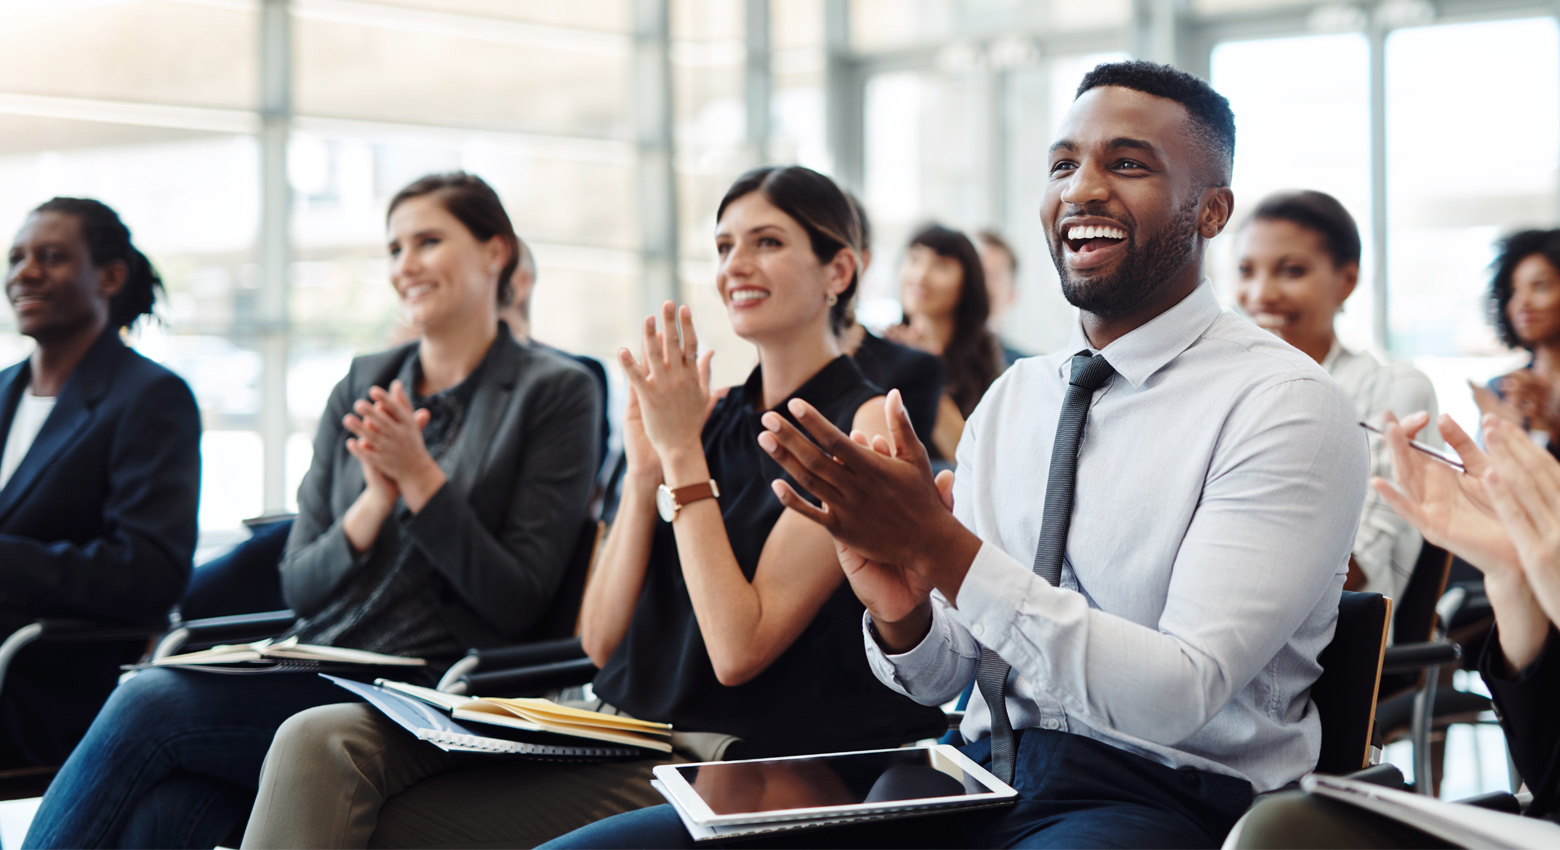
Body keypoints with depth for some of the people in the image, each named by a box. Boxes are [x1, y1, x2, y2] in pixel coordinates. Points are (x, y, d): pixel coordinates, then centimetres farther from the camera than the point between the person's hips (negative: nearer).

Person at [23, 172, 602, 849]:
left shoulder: (555, 392, 1)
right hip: (314, 668, 5)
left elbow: (519, 603, -4)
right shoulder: (362, 385, 17)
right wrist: (377, 498, -6)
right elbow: (299, 585, 13)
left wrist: (419, 477, -12)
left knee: (146, 704, -24)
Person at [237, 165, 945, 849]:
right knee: (323, 743, -15)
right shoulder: (715, 415, 15)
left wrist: (683, 451, -11)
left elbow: (737, 649, -15)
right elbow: (601, 638, 9)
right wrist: (644, 471, -2)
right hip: (618, 729, 7)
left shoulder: (861, 424, -5)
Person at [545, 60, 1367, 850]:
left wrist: (944, 550, -24)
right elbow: (937, 677, 12)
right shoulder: (1012, 397, 13)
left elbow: (1181, 696, -19)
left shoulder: (1282, 405, -9)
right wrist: (899, 610, -12)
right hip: (978, 778, 6)